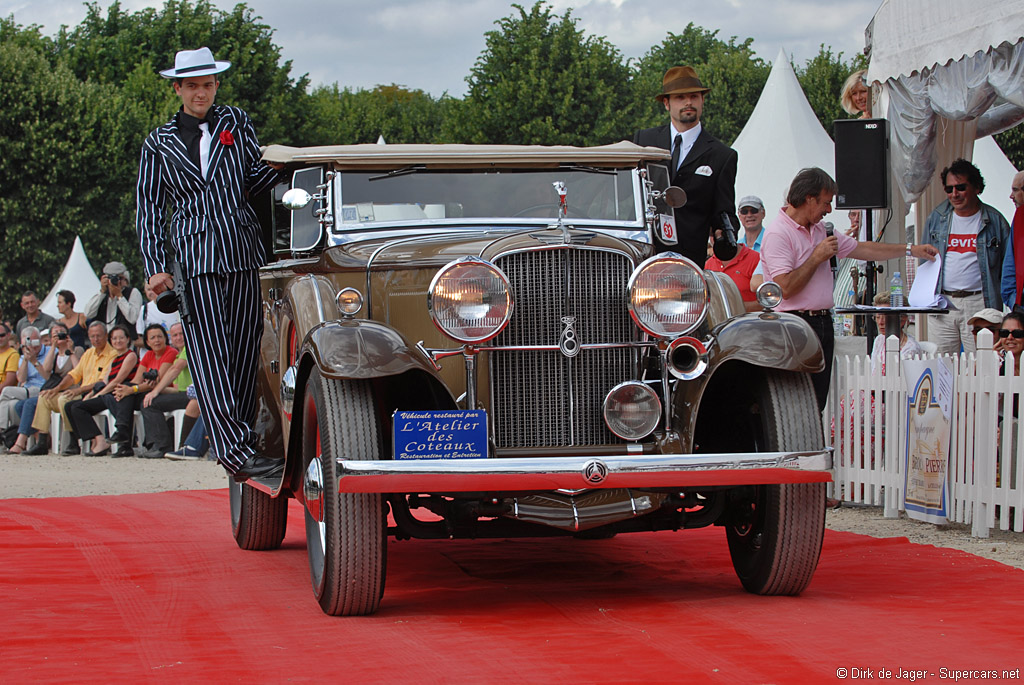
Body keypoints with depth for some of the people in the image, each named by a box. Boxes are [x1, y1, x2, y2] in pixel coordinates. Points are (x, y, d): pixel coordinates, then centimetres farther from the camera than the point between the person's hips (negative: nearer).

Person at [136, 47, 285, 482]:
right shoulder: (159, 144, 14)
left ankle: (242, 443, 6)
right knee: (210, 357, -12)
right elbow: (149, 209, 10)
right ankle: (236, 452, -20)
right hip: (194, 261, -2)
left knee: (244, 353, 0)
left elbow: (256, 177, 10)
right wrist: (155, 267, -1)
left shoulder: (236, 124, 17)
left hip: (243, 254, 2)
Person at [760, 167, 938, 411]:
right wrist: (817, 257, -11)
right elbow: (785, 288, -20)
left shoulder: (820, 229, 17)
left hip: (823, 324, 9)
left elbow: (860, 249, 26)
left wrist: (910, 250, 26)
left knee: (817, 403, 6)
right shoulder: (778, 233, -11)